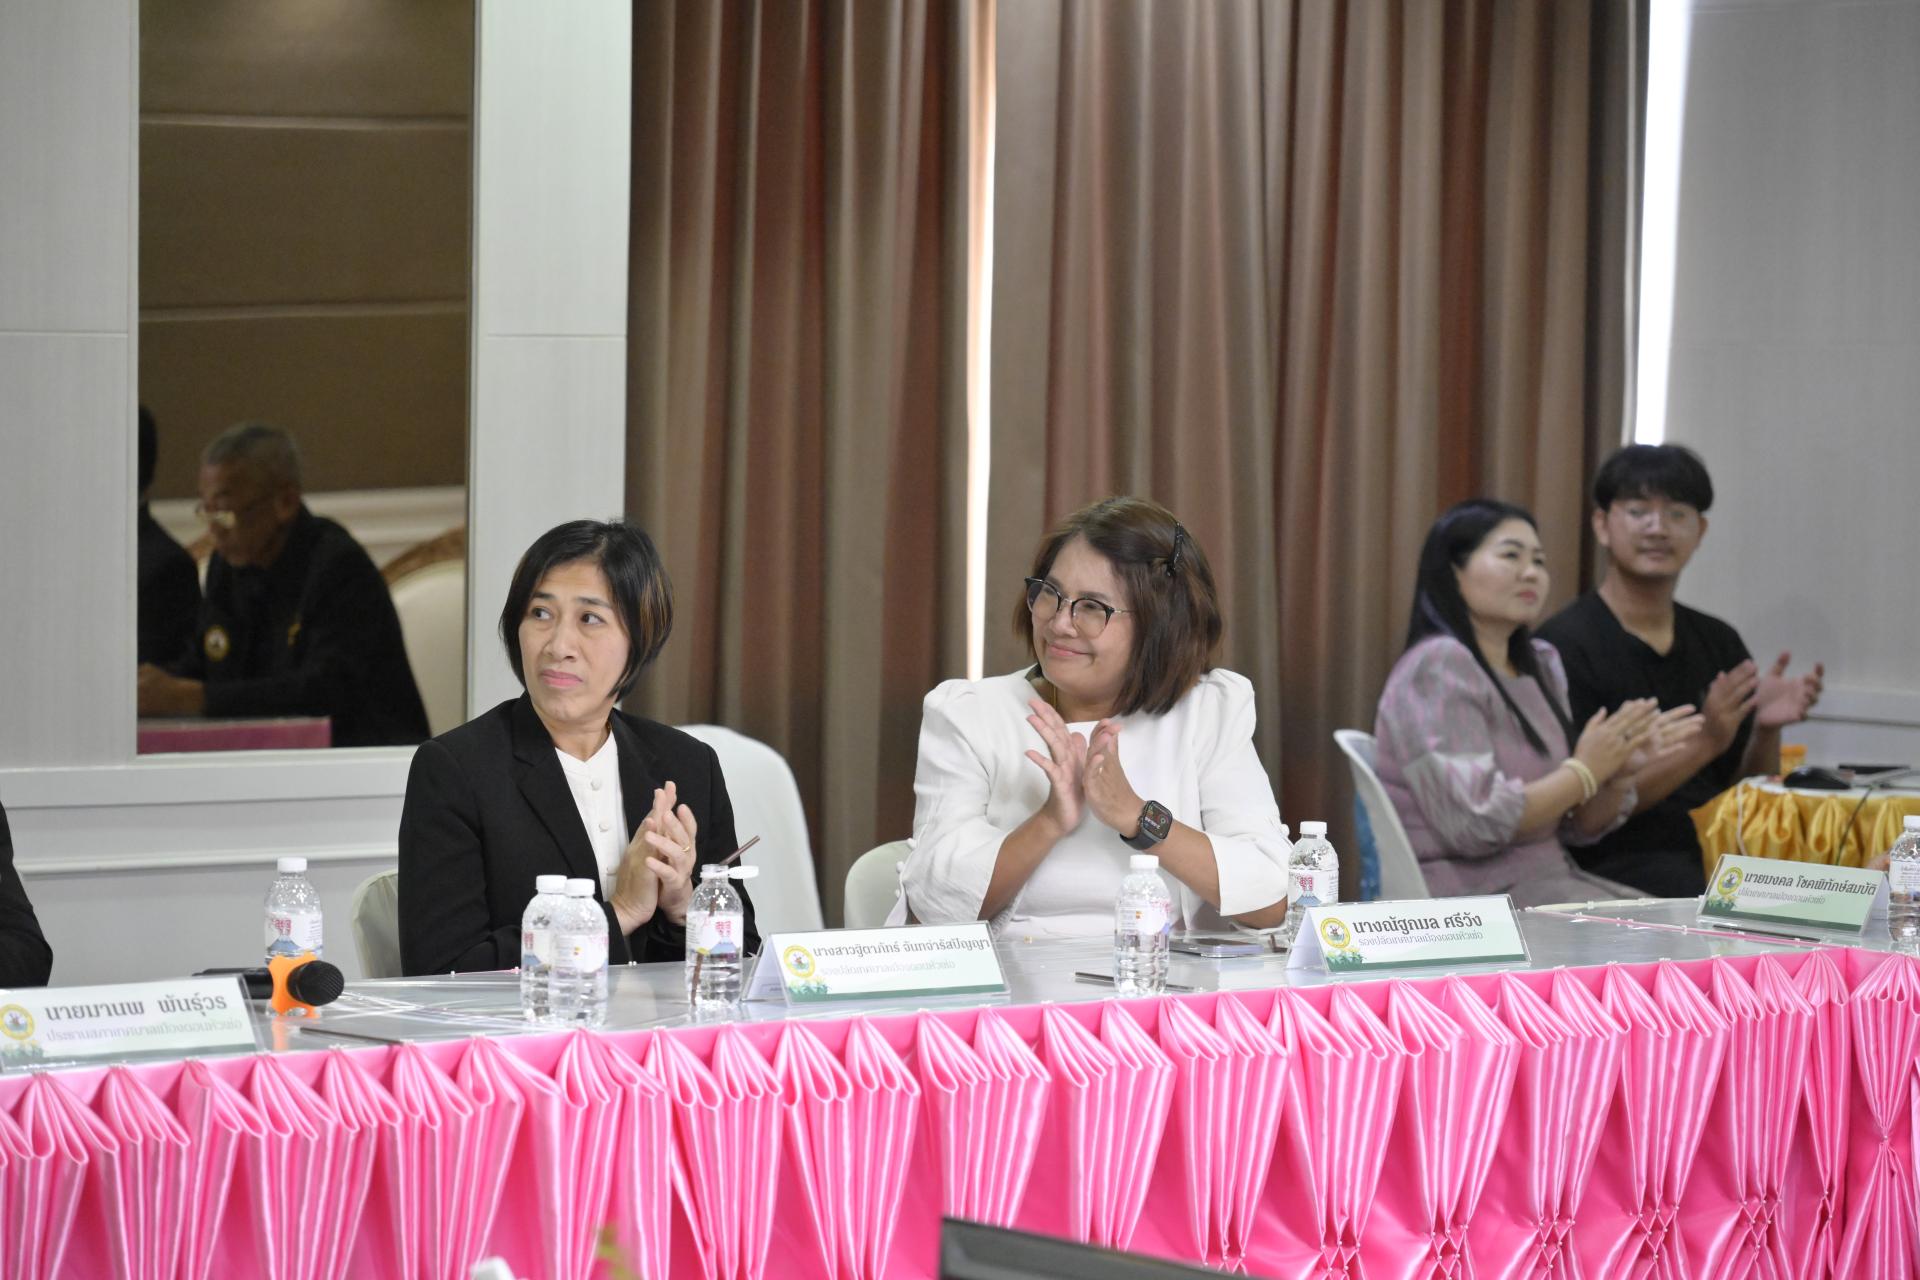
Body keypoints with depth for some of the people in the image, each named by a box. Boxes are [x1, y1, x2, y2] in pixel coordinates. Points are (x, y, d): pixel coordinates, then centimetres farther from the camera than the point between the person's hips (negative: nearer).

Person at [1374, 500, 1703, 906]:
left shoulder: (1540, 665, 14)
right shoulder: (1438, 667, -12)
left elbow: (1578, 827, 16)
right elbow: (1474, 823, -22)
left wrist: (1621, 772, -4)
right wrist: (1585, 771, -13)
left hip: (1547, 880, 8)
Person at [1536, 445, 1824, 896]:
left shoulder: (1720, 643, 15)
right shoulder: (1564, 644, -5)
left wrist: (1766, 730, -5)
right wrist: (1703, 744, -19)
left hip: (1720, 855, 7)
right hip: (1617, 864, -6)